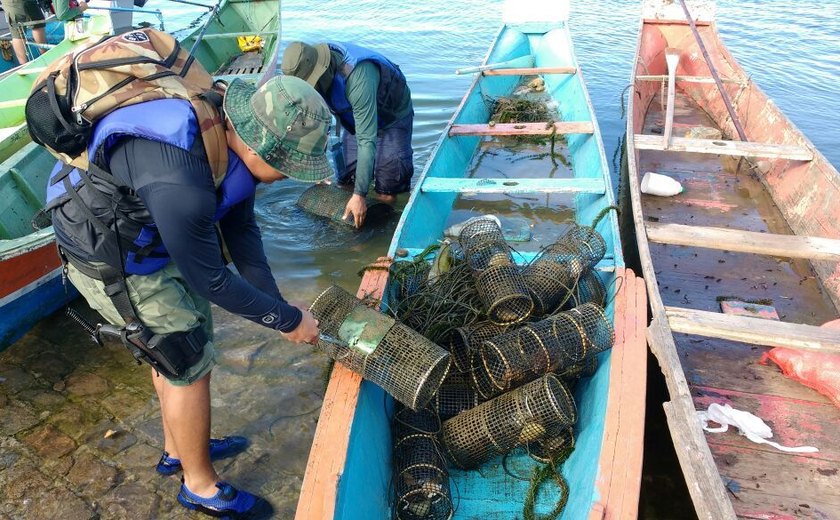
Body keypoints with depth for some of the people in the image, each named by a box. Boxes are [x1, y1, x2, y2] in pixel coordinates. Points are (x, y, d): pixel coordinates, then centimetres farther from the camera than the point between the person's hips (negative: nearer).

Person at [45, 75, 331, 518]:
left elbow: (241, 229, -2)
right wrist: (287, 320, -15)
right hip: (112, 261, -8)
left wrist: (275, 304, -3)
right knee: (190, 366, 1)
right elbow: (210, 280, -26)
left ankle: (178, 450, 43)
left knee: (176, 344, 21)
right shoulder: (181, 186, -40)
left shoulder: (233, 133, -13)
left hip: (151, 232, 9)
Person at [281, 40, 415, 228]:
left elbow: (366, 140, -40)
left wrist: (359, 195, -39)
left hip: (393, 119, -6)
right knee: (345, 184, 6)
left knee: (387, 195, -9)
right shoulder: (311, 69, -18)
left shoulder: (358, 77, -41)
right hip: (357, 119, 6)